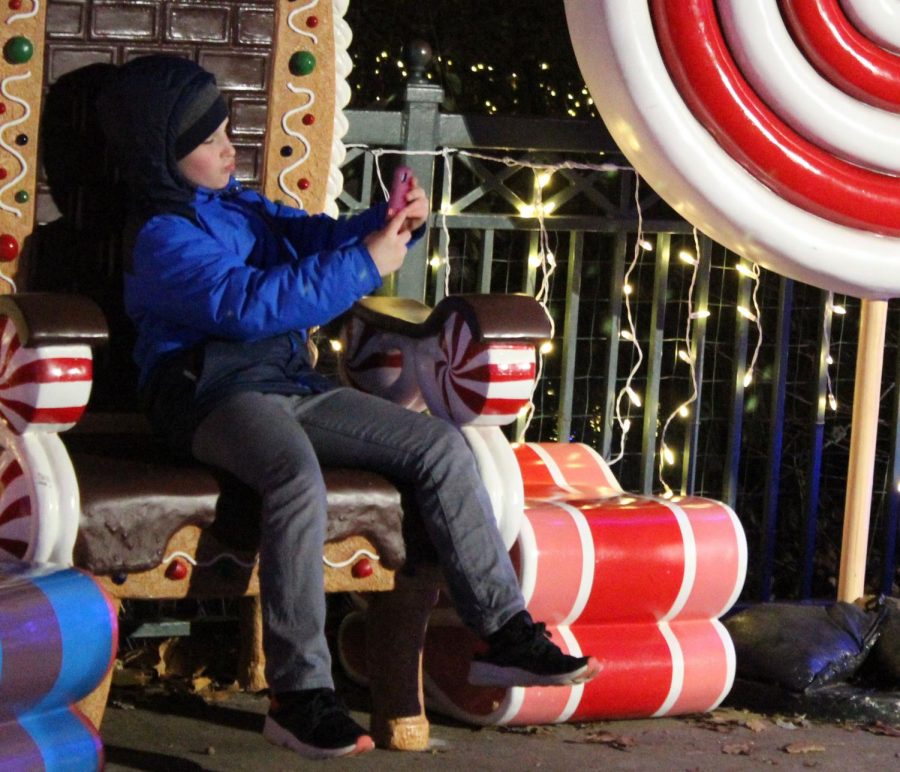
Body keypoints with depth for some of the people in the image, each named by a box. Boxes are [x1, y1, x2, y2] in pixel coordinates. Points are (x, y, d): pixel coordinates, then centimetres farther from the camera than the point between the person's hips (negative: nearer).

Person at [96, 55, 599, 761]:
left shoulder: (238, 206, 19)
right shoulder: (162, 236, -10)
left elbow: (317, 237, 23)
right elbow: (247, 304, -23)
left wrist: (391, 225, 0)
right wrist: (365, 265, -21)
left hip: (291, 385, 9)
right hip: (216, 394, -9)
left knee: (440, 445, -3)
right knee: (298, 476, -40)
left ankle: (505, 632, -1)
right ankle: (299, 693, -39)